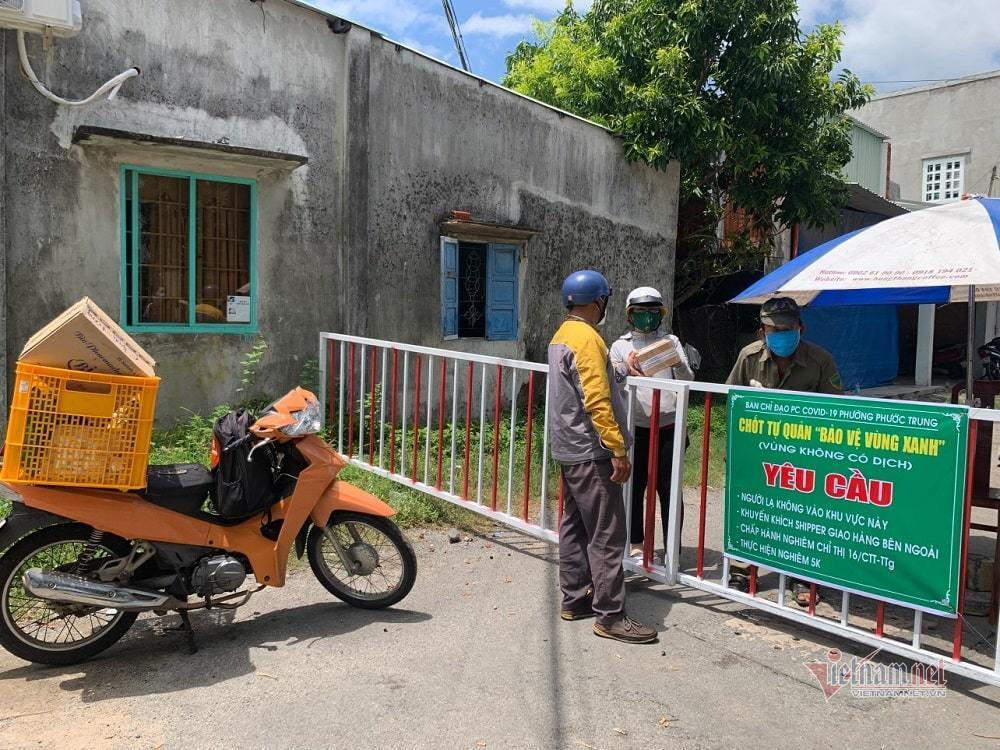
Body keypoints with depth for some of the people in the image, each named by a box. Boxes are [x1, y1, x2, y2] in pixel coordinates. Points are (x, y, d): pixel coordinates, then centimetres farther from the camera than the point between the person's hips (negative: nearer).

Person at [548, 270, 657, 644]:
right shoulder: (586, 338, -18)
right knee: (607, 536, -5)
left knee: (575, 526, 15)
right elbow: (597, 401, -24)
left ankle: (574, 599, 24)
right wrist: (618, 449, -22)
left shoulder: (562, 336, 13)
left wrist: (624, 369, 34)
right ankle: (610, 616, 1)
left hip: (570, 451, 10)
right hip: (591, 454, -10)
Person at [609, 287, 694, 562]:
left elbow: (688, 382, 4)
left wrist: (680, 363, -16)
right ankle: (635, 544, 20)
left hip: (668, 427, 0)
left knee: (669, 488, 3)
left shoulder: (670, 341, 9)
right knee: (634, 486, 6)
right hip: (635, 428, 0)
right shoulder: (621, 345, 8)